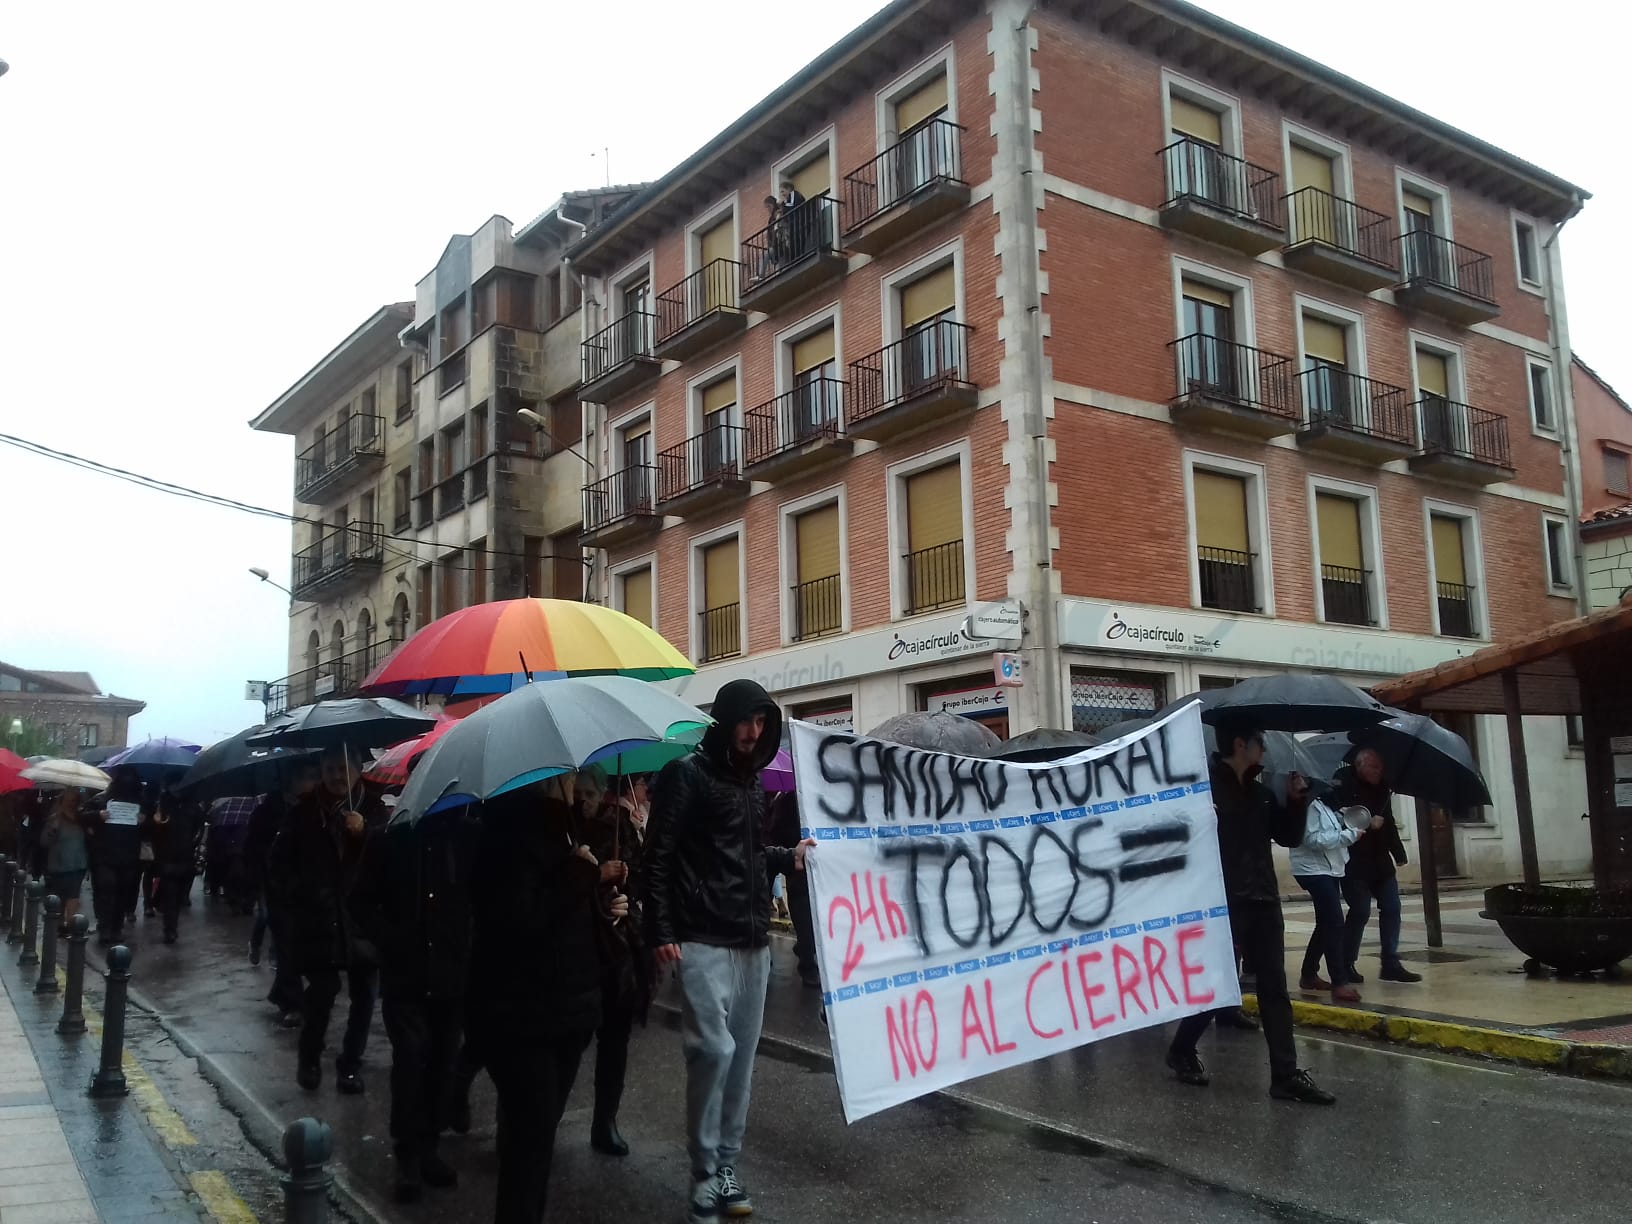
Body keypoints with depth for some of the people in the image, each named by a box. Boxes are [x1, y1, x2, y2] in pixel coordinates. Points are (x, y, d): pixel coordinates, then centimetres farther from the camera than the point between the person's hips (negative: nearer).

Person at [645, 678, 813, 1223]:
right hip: (703, 941, -7)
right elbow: (658, 856, -9)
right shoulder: (686, 774, -6)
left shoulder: (752, 780, 15)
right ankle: (705, 1172, 3)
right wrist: (661, 931, -14)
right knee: (713, 1049, -12)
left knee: (742, 1054, 8)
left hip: (753, 941, 7)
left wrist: (789, 856, 7)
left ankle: (727, 1166, 19)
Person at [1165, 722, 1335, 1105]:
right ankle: (1181, 1052, 21)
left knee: (1274, 988, 5)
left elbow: (1289, 837, 17)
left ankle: (1286, 1075, 8)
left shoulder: (1261, 792, 15)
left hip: (1263, 901, 7)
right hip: (1222, 902, -7)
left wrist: (1296, 800, 3)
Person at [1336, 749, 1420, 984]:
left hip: (1379, 860, 7)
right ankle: (1346, 965, 6)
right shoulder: (1343, 783, -11)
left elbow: (1388, 821, 17)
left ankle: (1391, 964, 10)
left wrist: (1399, 852, 16)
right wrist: (1366, 823, -26)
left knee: (1391, 907, 3)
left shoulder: (1382, 788, 9)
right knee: (1360, 911, -7)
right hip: (1353, 860, -7)